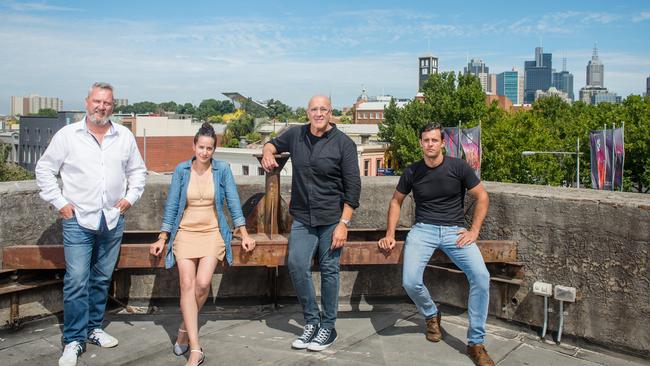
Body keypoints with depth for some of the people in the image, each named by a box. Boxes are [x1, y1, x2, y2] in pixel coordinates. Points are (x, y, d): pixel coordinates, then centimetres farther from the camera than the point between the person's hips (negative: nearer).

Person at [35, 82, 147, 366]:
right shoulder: (67, 135, -2)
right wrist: (60, 202, -3)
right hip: (78, 219, -3)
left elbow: (137, 171, 15)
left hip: (113, 220, 3)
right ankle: (74, 340, 5)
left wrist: (130, 196, 3)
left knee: (102, 279, 13)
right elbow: (44, 169, 3)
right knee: (76, 281, -6)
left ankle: (93, 328, 28)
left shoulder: (125, 137, 5)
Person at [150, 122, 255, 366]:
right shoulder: (181, 170, 2)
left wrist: (244, 234, 0)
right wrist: (162, 239, 5)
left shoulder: (222, 169, 0)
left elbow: (233, 202, 3)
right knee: (187, 284, -13)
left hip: (212, 233, 0)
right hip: (185, 233, 1)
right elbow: (171, 205, 6)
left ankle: (185, 328, 11)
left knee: (202, 283, -17)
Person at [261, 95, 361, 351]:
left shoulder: (343, 143, -6)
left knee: (329, 270, 2)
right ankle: (312, 321, 12)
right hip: (302, 218, 4)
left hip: (331, 219, -3)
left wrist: (343, 223, -12)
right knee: (296, 265, -6)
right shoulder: (296, 134, 5)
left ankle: (328, 327, 17)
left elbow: (353, 187, -7)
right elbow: (274, 143, 27)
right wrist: (268, 152, 2)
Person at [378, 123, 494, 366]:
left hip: (455, 230, 0)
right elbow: (396, 201, 15)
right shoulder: (412, 172, 2)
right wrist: (390, 234, 7)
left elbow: (482, 197, 4)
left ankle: (476, 343, -8)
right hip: (423, 229, 1)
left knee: (481, 276, -25)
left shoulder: (458, 167, -4)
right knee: (410, 282, -24)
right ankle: (431, 315, 13)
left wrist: (474, 231, -4)